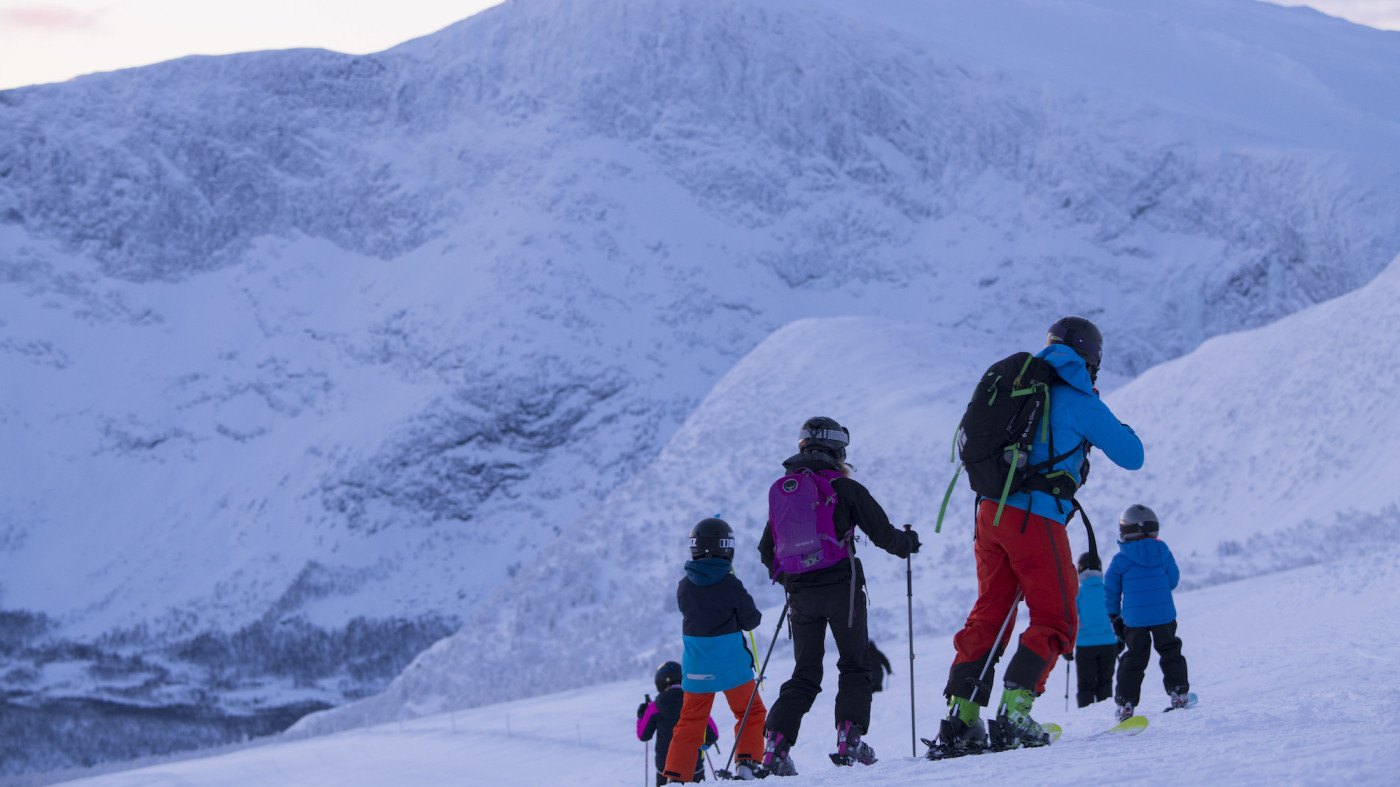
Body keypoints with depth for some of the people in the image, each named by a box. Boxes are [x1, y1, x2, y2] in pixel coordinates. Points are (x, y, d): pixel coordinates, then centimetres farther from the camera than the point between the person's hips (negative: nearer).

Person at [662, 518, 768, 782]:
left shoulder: (685, 586, -4)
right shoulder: (731, 585, -13)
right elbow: (750, 621, -5)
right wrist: (755, 616, 17)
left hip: (696, 669, 3)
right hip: (731, 666, -3)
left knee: (690, 720, 12)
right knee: (751, 712, 15)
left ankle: (676, 776, 5)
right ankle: (746, 762, 3)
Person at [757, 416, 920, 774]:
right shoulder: (846, 488, -3)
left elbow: (767, 550, 15)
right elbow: (882, 533, -2)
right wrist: (908, 542, 20)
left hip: (800, 594, 4)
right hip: (841, 587, -4)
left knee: (804, 674, 10)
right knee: (854, 666, 6)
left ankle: (775, 745, -4)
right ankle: (849, 740, -9)